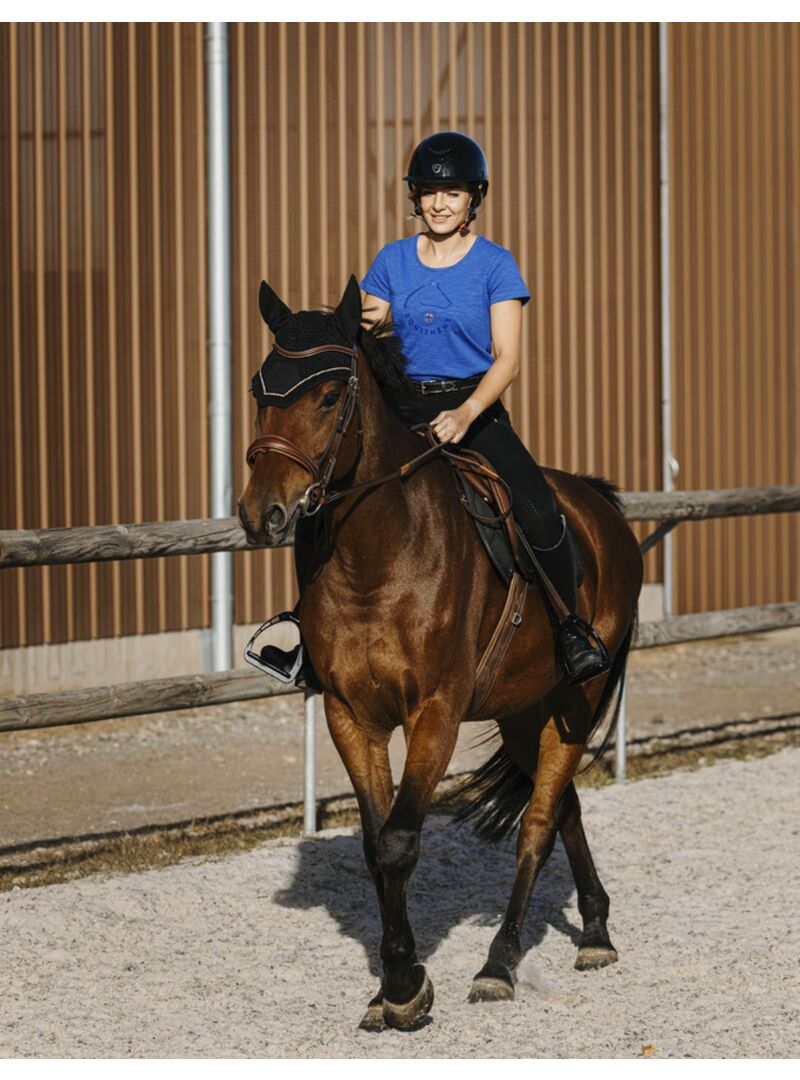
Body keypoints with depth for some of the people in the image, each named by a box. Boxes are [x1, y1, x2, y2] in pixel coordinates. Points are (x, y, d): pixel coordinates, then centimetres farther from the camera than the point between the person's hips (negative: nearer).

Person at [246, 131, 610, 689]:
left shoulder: (495, 264, -2)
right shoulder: (393, 260, 9)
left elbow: (508, 359, -8)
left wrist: (466, 414, -26)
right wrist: (355, 327, -13)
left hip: (476, 409, -3)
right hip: (403, 410, 3)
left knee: (539, 512, -25)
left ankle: (570, 631, -6)